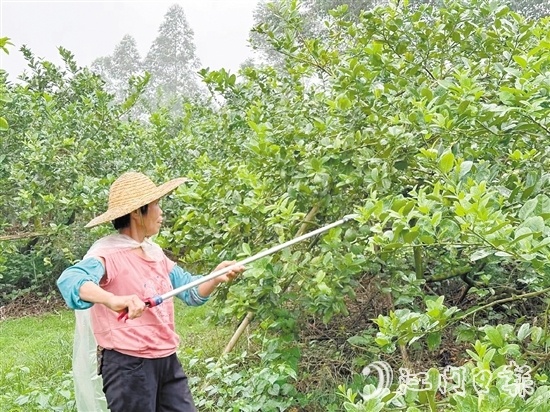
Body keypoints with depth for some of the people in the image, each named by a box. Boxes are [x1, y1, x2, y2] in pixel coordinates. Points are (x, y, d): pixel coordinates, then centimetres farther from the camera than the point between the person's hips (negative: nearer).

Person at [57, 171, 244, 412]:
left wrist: (216, 278, -8)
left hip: (167, 361, 8)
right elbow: (69, 280, -35)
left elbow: (192, 292, 13)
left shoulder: (155, 252, 11)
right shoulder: (109, 253, -15)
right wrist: (113, 300, -52)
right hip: (128, 365, -8)